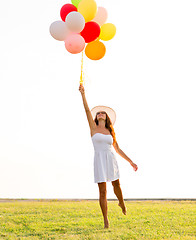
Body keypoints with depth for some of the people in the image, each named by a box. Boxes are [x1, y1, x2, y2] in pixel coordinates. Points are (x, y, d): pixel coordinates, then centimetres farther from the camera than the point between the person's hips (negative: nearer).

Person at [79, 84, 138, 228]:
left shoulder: (110, 132, 13)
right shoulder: (94, 128, 7)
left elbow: (117, 149, 16)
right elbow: (87, 110, -3)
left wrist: (130, 162, 14)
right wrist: (83, 94, -11)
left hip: (111, 160, 2)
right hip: (99, 160, -2)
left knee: (116, 184, 14)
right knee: (102, 191, -4)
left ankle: (121, 203, 46)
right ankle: (105, 220, 4)